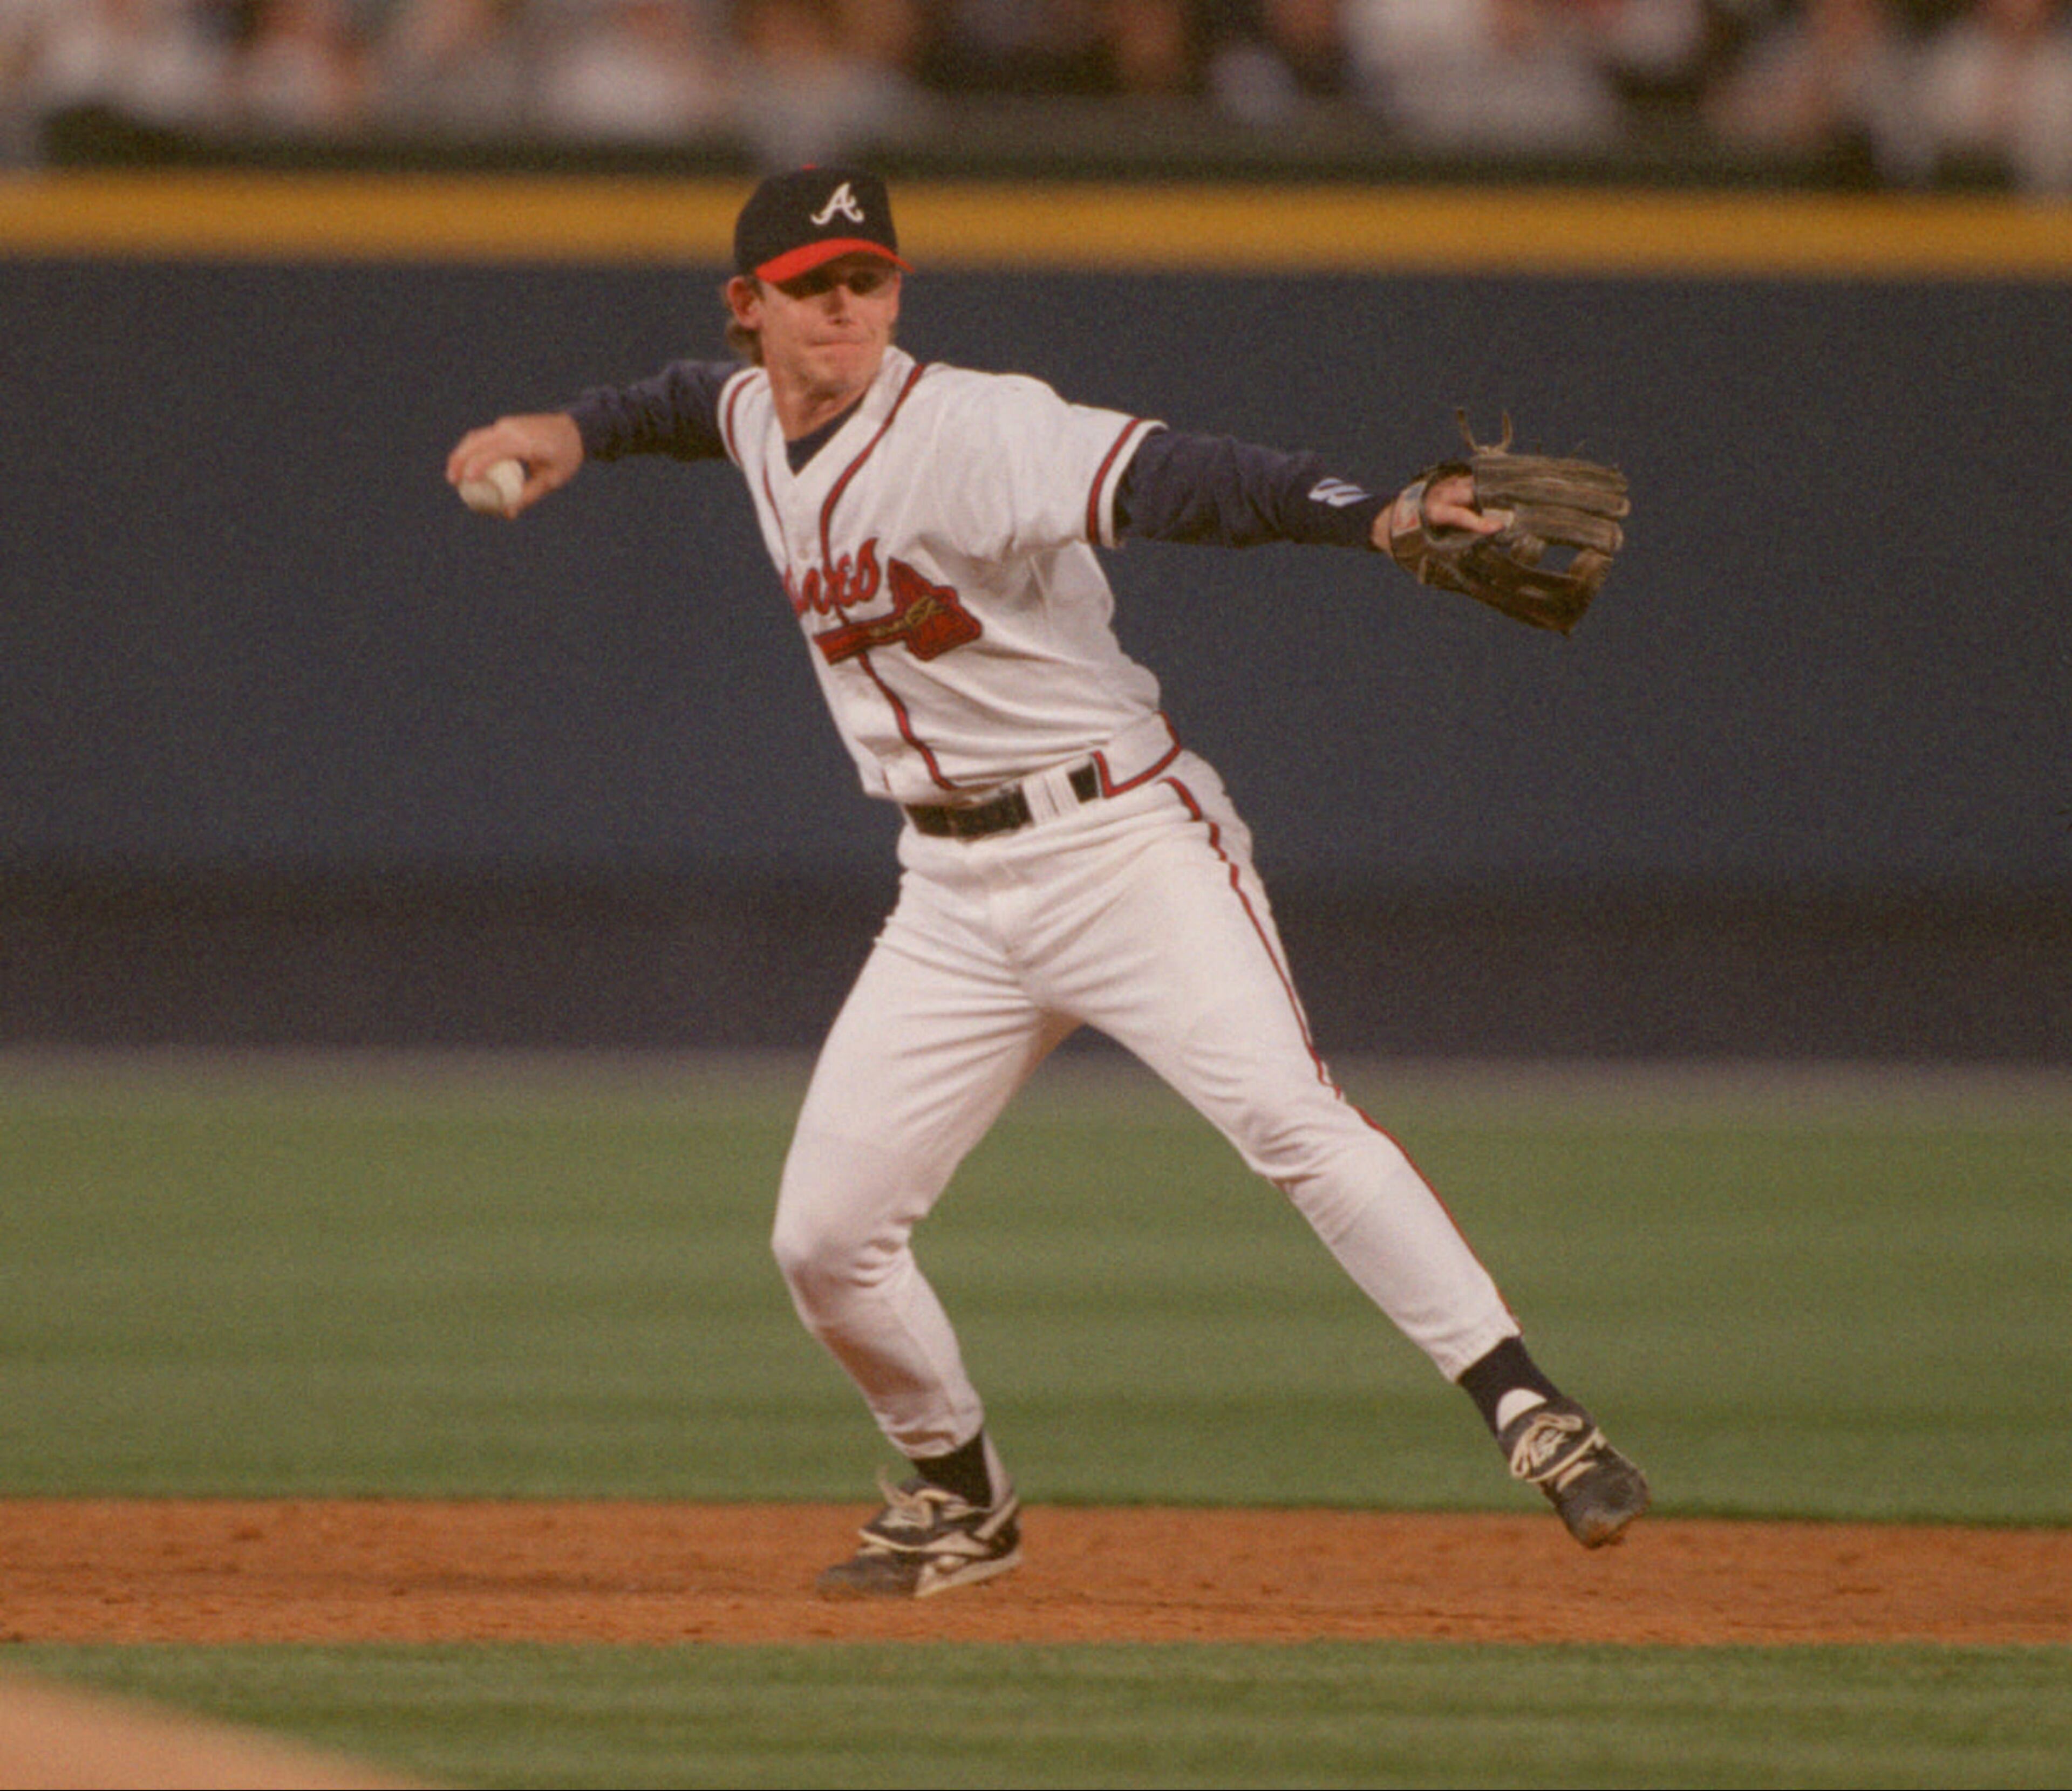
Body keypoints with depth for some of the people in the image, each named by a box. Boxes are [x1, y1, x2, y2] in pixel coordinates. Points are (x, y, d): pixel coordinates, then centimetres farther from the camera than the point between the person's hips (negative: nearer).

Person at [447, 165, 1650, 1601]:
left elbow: (1165, 479, -36)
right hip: (959, 891, 7)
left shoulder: (975, 431, -19)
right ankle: (961, 1496, 28)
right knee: (826, 1236, 4)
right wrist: (574, 431, 15)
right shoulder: (758, 421, 6)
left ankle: (1527, 1414, -27)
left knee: (1289, 1114, -27)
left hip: (1123, 838, -7)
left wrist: (1377, 516, -51)